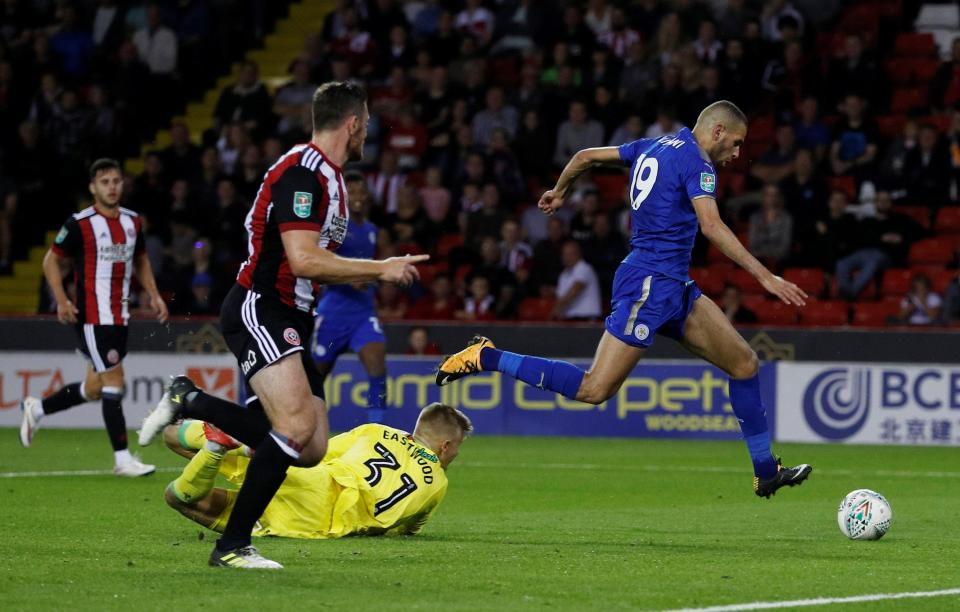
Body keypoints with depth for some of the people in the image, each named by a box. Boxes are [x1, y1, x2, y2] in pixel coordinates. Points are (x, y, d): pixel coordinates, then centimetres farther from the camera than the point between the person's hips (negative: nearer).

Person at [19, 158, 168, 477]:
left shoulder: (132, 221, 9)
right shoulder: (80, 224, -9)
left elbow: (140, 260, 25)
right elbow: (51, 260, -2)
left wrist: (154, 295, 13)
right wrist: (62, 301, -12)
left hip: (119, 316, 7)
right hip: (92, 317, -7)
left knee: (94, 389, 12)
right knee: (113, 382, -11)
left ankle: (36, 409, 34)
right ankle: (122, 459, -8)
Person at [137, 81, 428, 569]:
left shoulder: (327, 177, 18)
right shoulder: (302, 171, -15)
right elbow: (305, 261, -22)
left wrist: (376, 274, 22)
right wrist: (381, 269, -15)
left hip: (289, 320, 10)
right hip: (257, 312, -10)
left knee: (311, 450, 1)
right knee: (298, 424, -26)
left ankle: (191, 403, 15)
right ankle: (232, 547, -18)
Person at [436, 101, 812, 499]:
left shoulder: (653, 147, 15)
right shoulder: (696, 162, -12)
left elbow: (586, 156, 23)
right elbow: (711, 226, -25)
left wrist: (558, 192, 42)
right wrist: (764, 276, -27)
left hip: (673, 287, 11)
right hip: (652, 284, -11)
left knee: (744, 363, 8)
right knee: (594, 389, -12)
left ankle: (766, 473, 13)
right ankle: (486, 358, -4)